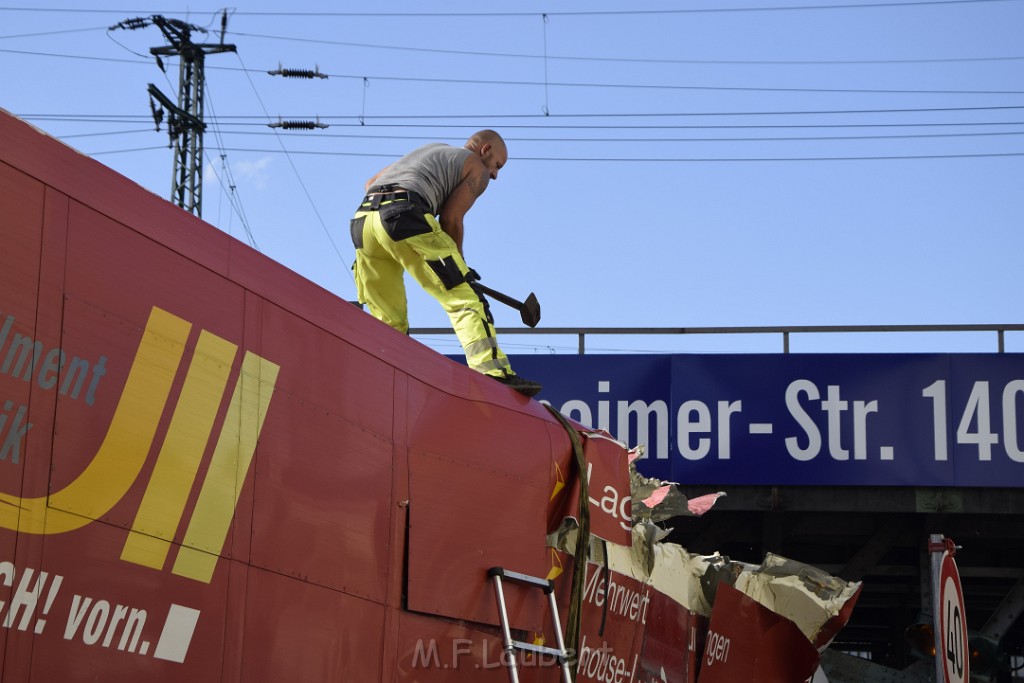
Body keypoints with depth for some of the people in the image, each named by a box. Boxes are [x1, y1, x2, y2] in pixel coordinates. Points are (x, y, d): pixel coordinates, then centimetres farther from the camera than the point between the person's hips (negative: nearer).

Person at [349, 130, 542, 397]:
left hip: (361, 221, 7)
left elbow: (370, 183, 33)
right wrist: (458, 268, 13)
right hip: (405, 217, -7)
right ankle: (493, 372, -20)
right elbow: (451, 218, 2)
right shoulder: (477, 168, 16)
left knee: (389, 322, 15)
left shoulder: (430, 149, 37)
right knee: (464, 299, -8)